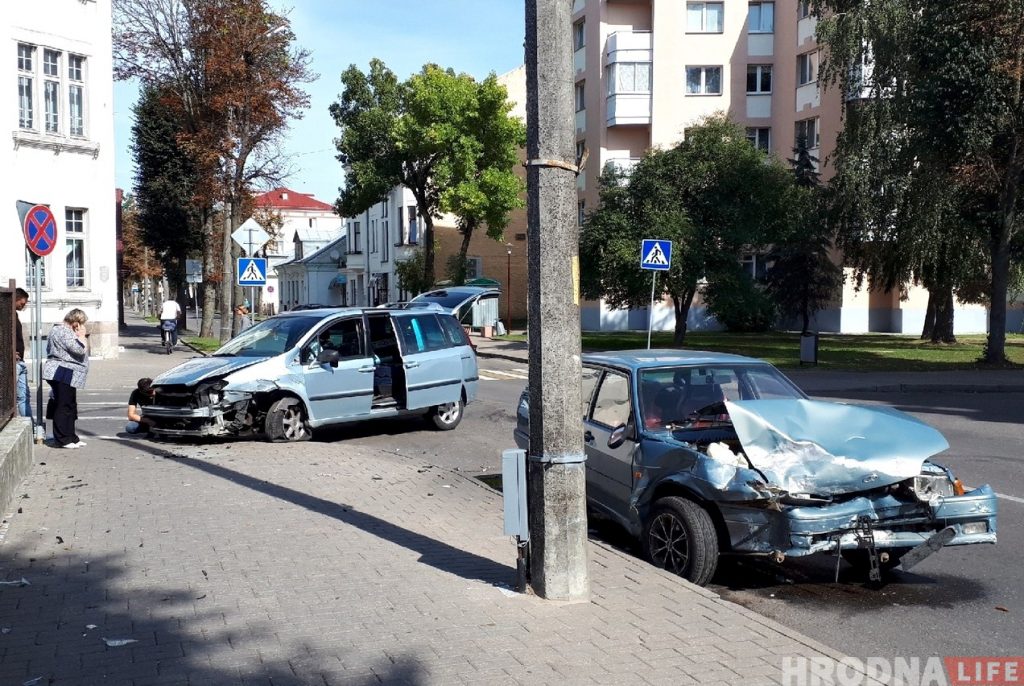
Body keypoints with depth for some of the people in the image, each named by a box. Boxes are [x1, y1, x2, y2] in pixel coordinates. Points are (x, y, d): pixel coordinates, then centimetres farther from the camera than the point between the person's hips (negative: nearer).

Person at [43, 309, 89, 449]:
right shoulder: (64, 332, -15)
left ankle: (71, 437, 20)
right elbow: (80, 350, -19)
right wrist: (81, 336, -8)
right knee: (64, 407, -7)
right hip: (63, 375, -11)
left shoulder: (61, 330, 20)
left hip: (66, 376, 11)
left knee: (70, 407, 14)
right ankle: (63, 440, -3)